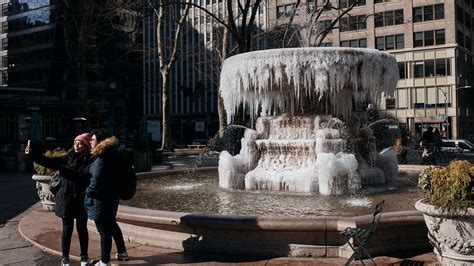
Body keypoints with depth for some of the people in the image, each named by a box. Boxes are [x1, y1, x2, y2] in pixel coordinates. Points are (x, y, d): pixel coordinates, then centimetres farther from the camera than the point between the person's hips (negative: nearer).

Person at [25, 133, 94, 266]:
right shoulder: (67, 159, 3)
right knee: (67, 229, 10)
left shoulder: (90, 161, -6)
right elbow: (49, 162, -5)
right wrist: (33, 154, -16)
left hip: (81, 201, -2)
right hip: (66, 200, 2)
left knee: (82, 228, 10)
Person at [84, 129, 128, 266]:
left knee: (104, 231, 0)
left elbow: (96, 182, -23)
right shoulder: (111, 155, 7)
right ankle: (122, 252, 37)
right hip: (111, 197, 10)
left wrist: (88, 192, -6)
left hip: (101, 200, -10)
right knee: (112, 225, 24)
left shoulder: (101, 160, -22)